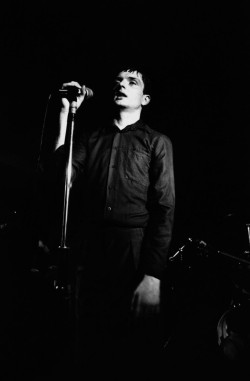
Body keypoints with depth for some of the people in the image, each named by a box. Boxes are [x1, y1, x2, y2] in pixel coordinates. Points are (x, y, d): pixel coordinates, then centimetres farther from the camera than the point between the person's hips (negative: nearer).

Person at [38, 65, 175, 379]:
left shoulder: (156, 141, 6)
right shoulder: (91, 136, 16)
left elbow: (164, 209, -3)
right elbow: (61, 178, 0)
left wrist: (153, 276, -13)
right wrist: (65, 114, -1)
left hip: (136, 251, -2)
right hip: (88, 250, 3)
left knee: (136, 353, 6)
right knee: (89, 347, 10)